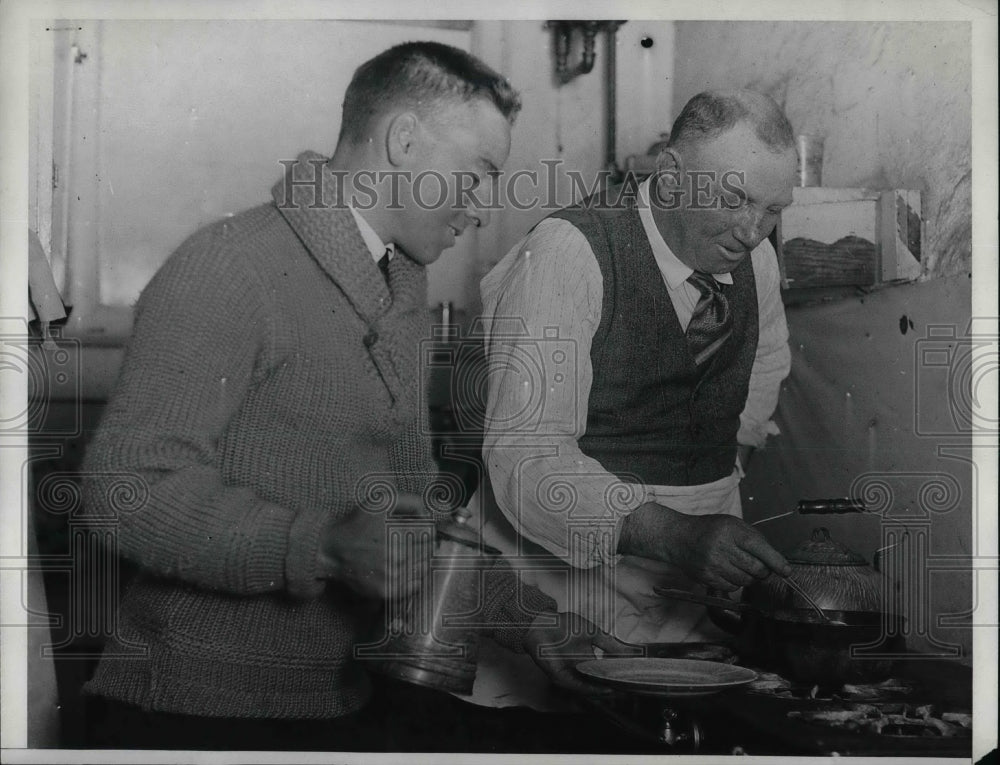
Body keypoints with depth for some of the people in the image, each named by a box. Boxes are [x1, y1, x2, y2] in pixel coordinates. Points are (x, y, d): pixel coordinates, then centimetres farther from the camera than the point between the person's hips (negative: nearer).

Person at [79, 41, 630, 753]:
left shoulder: (405, 293, 15)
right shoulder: (227, 267, -15)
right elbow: (129, 485, -22)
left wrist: (524, 618, 8)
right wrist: (323, 547, -32)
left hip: (347, 692, 8)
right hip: (200, 708, -8)